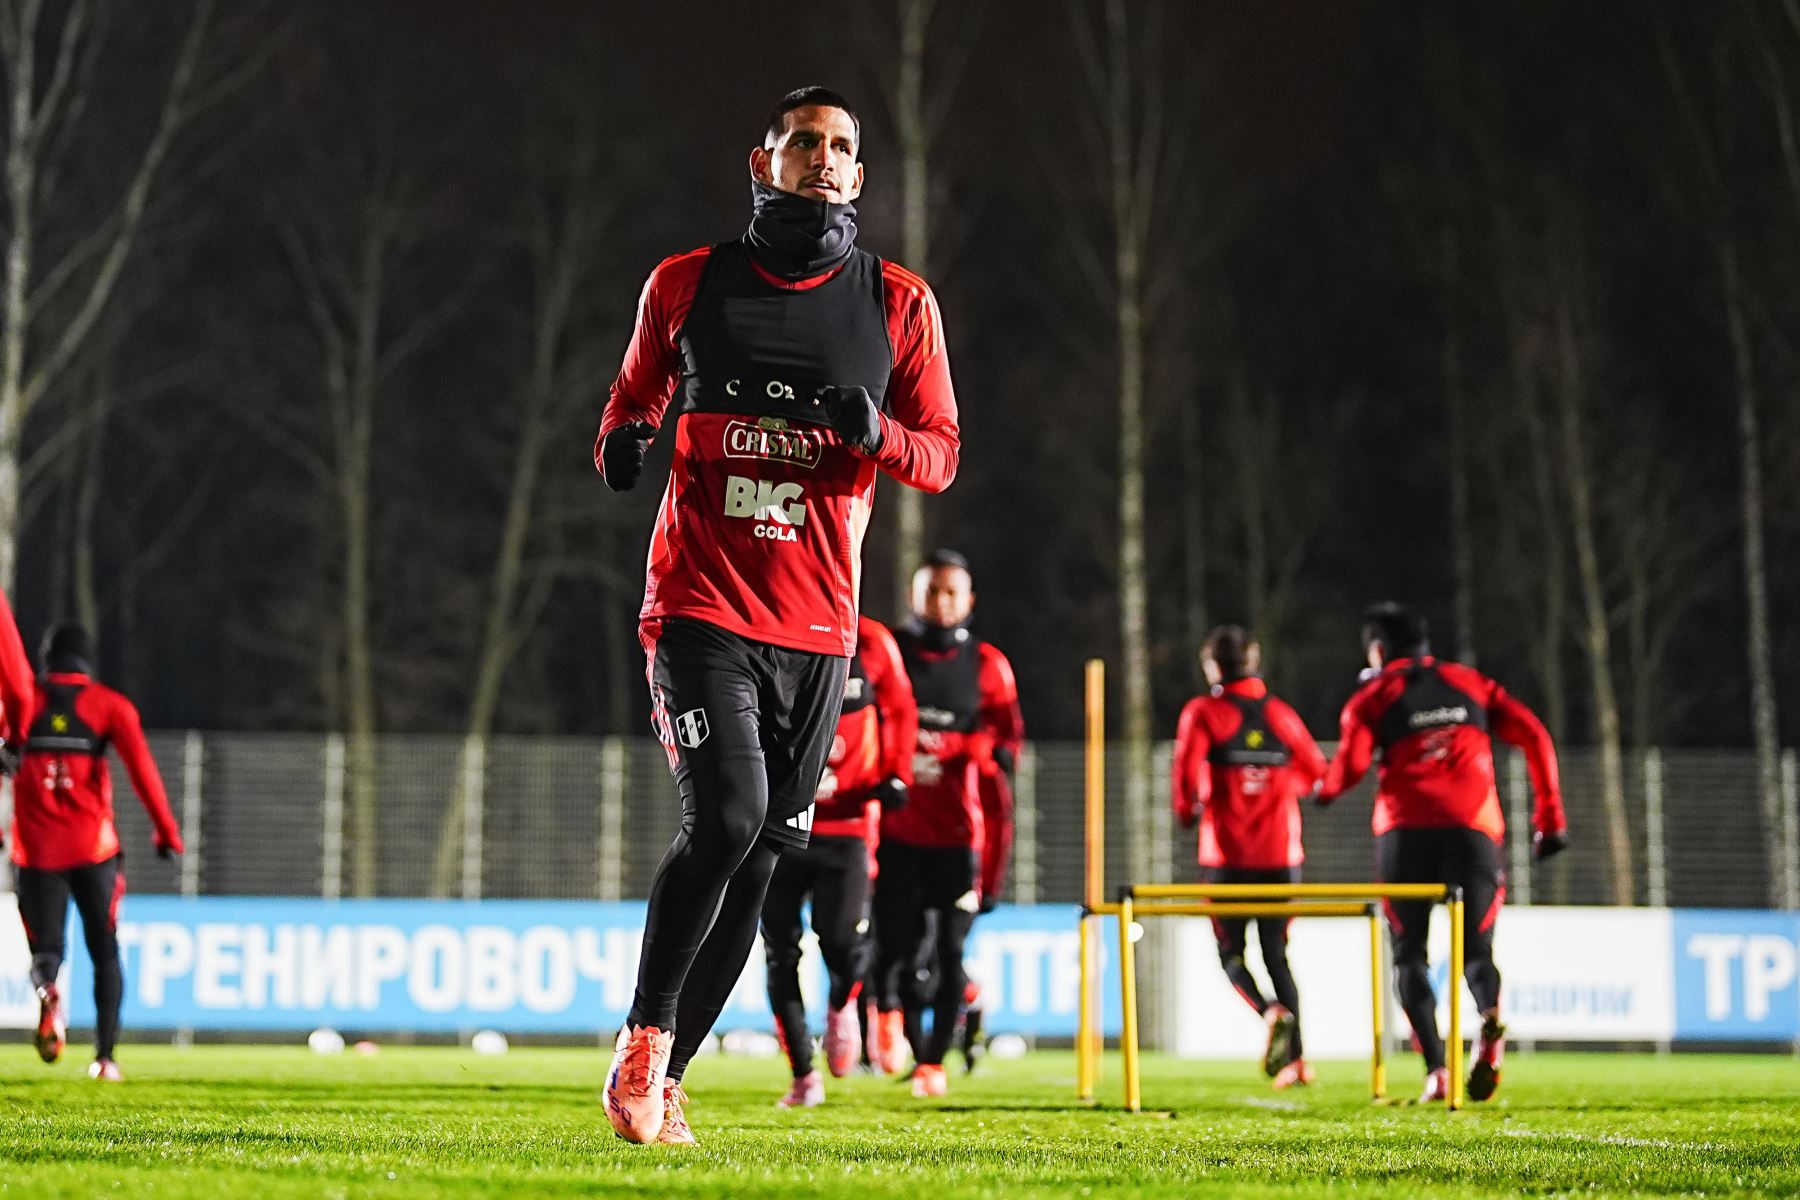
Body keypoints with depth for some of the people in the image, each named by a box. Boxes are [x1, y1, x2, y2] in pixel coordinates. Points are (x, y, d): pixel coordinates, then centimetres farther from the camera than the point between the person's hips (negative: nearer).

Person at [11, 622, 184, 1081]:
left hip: (38, 848, 1)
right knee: (105, 952, 12)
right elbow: (141, 767, -8)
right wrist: (166, 829, -6)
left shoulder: (22, 702, 6)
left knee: (45, 950, 7)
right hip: (94, 847, -1)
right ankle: (105, 1056, 3)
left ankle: (47, 991, -29)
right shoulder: (110, 705, 3)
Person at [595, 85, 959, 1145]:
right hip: (701, 605, -3)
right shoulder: (688, 286, 5)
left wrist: (875, 432, -13)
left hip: (817, 624, 3)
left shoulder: (898, 303, 6)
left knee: (760, 859, 4)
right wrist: (623, 440, -4)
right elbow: (639, 394, 20)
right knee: (728, 814, -22)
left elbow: (941, 457, 9)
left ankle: (662, 1083, 16)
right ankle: (644, 1040, -8)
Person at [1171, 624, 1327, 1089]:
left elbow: (1187, 768, -15)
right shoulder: (1280, 713, 7)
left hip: (1226, 854, -3)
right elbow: (1315, 772, 16)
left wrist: (1188, 810, 4)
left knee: (1231, 951, 9)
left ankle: (1271, 1012, -20)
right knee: (1277, 953, 10)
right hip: (1281, 853, 3)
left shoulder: (1203, 712, -4)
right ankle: (1296, 1057, -2)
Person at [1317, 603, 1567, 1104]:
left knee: (1408, 955, 10)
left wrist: (1327, 788, 19)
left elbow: (1351, 763, -4)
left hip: (1405, 828, -2)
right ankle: (1490, 1018, -28)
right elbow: (1534, 736, 10)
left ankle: (1436, 1070, -8)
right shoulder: (1470, 684, 21)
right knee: (1475, 950, 8)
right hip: (1474, 827, 2)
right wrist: (1550, 815, 12)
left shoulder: (1373, 696, 13)